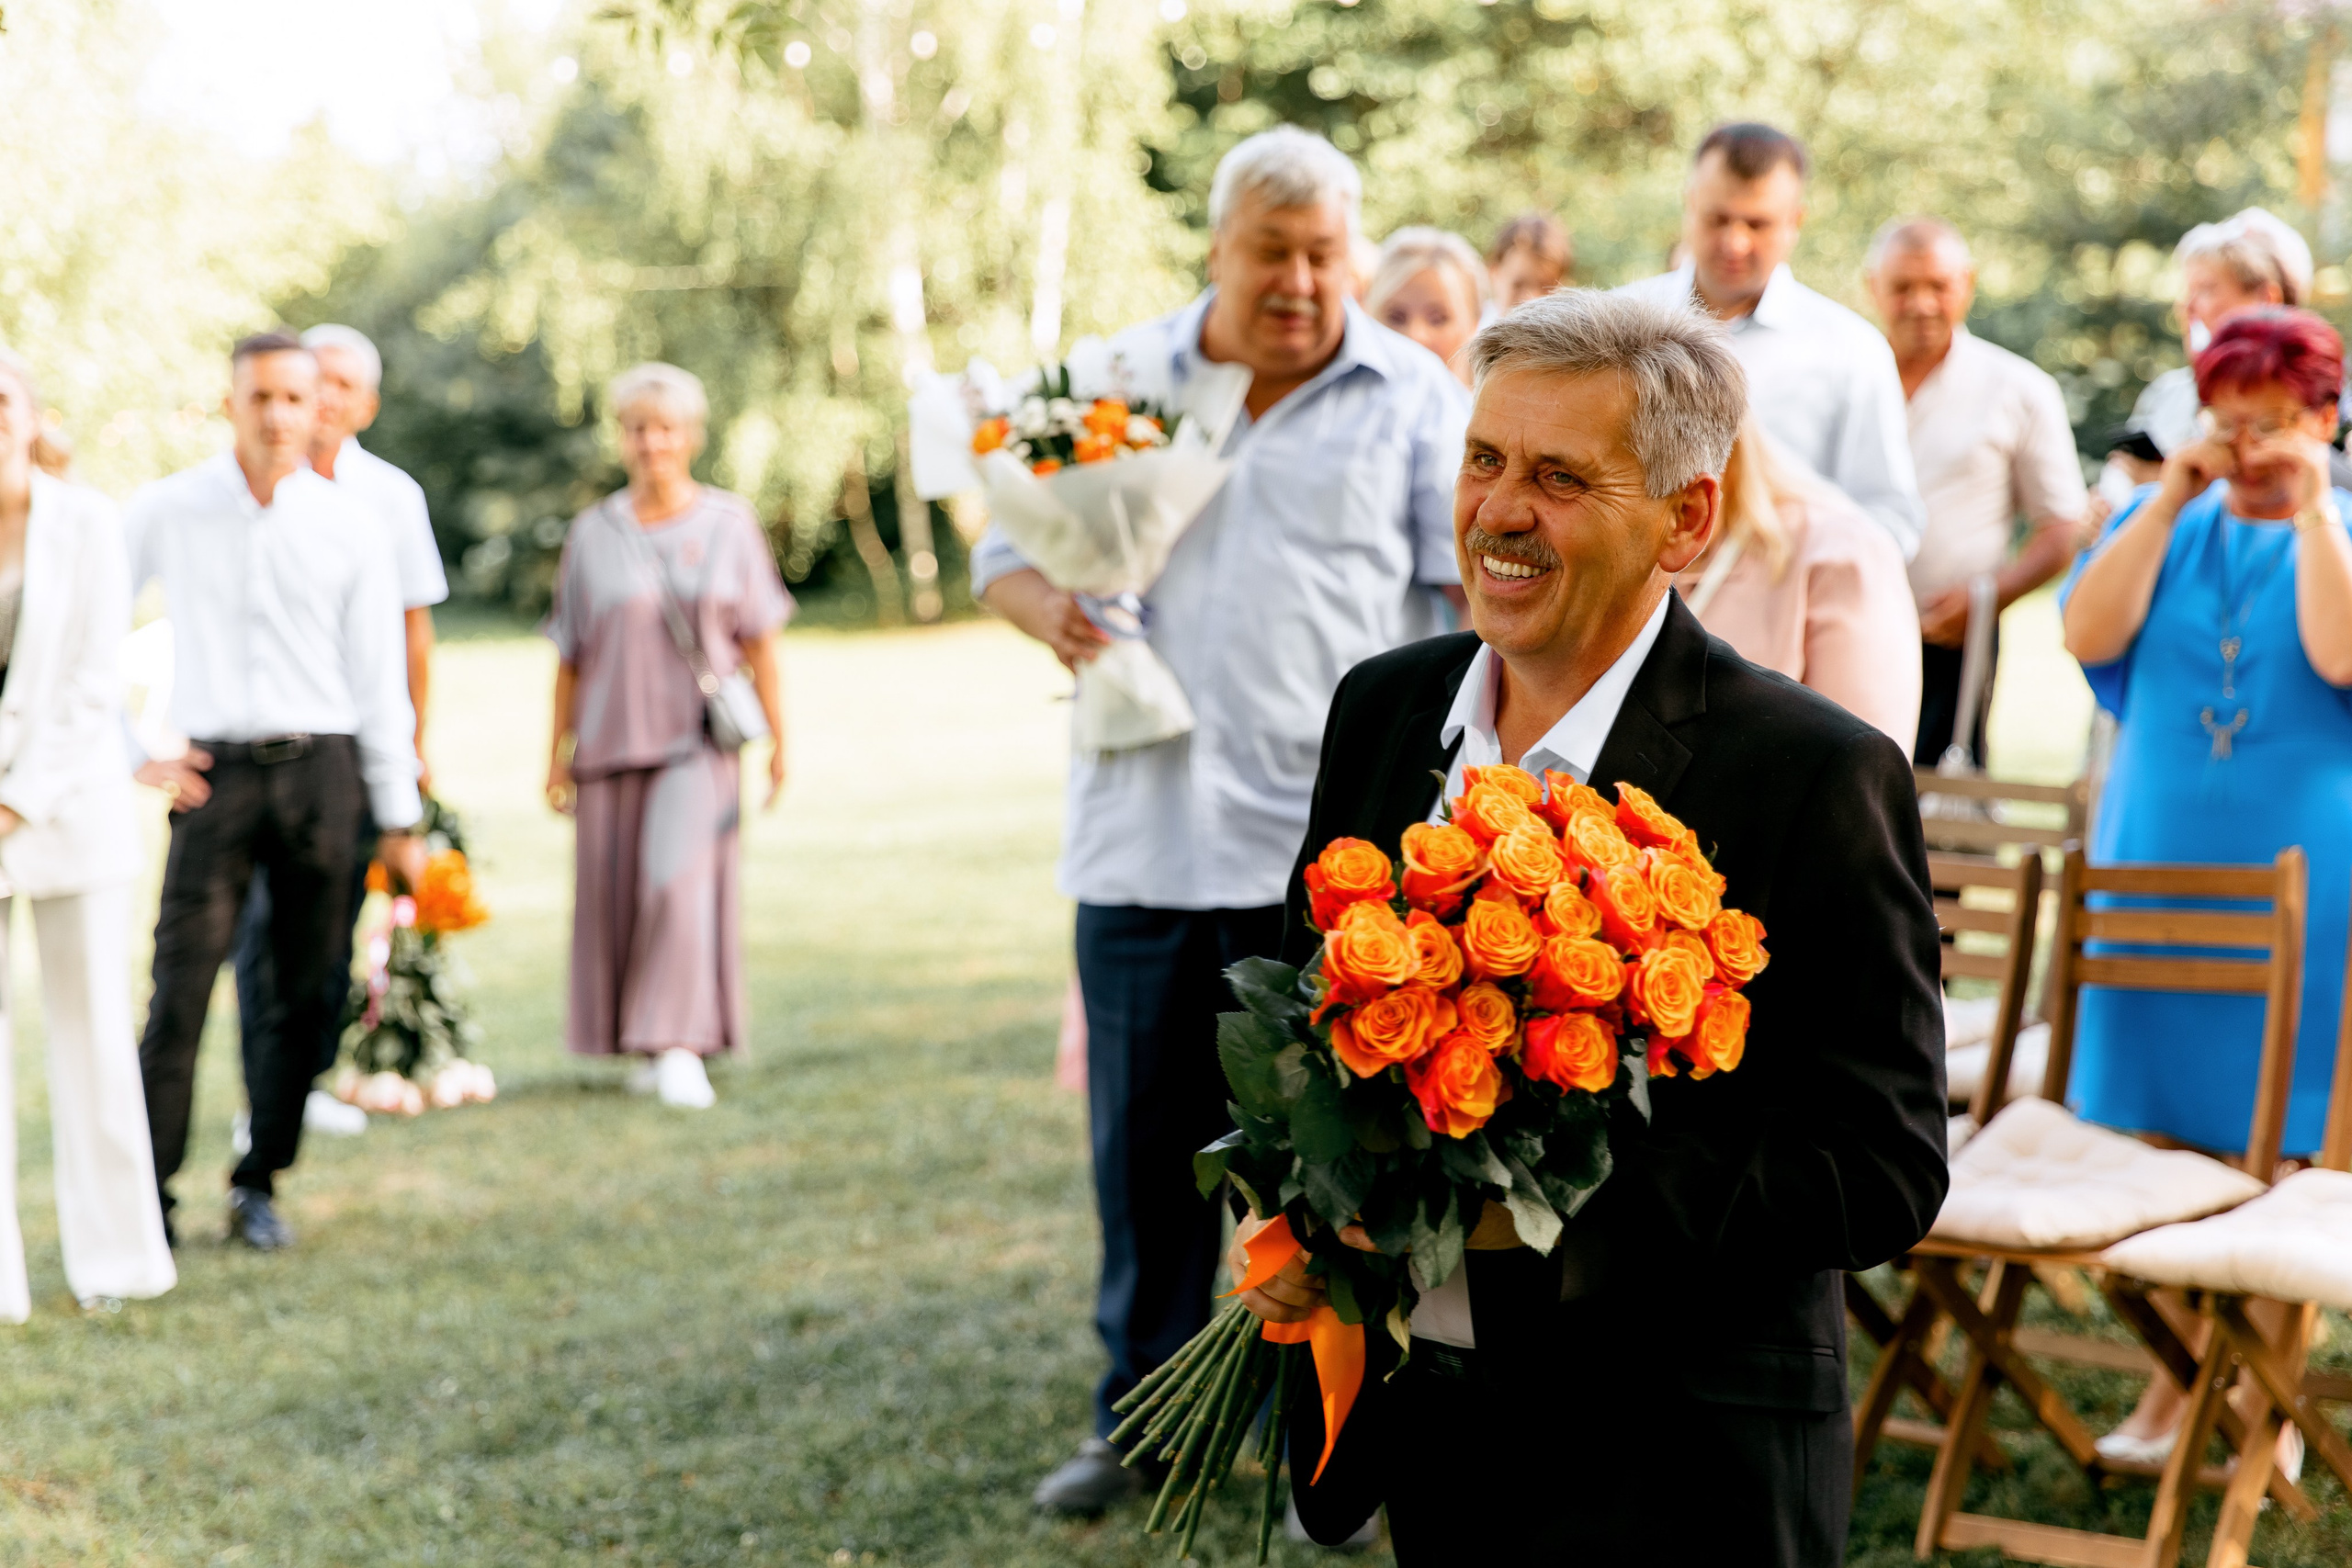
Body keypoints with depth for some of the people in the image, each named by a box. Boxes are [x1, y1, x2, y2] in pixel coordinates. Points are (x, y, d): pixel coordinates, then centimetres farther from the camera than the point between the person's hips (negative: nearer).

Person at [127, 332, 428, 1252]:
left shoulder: (350, 528, 4)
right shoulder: (165, 513, 3)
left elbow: (378, 677, 7)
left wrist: (400, 819, 7)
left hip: (319, 770, 1)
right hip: (215, 772, -1)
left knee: (307, 995, 3)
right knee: (179, 992, -9)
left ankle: (258, 1189, 14)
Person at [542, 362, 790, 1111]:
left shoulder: (730, 524, 5)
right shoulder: (593, 533, 7)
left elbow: (759, 641, 6)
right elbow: (570, 657, 9)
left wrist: (777, 740, 4)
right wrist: (558, 755, 7)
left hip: (698, 738, -2)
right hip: (613, 738, 2)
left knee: (683, 879, -16)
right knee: (614, 893, 3)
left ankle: (680, 1047, -16)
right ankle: (645, 1046, 15)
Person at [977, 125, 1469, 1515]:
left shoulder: (1414, 400, 3)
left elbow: (1470, 603, 1)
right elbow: (1006, 542, 16)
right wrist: (1043, 605, -8)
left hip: (1326, 842, -2)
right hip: (1145, 829, 3)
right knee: (1145, 1141, 10)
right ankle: (1140, 1418, 25)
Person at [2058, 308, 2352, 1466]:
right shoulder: (2164, 523, 9)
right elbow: (2089, 635, -8)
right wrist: (2170, 500, -10)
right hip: (2157, 867, 3)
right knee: (2159, 1129, 5)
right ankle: (2176, 1380, 16)